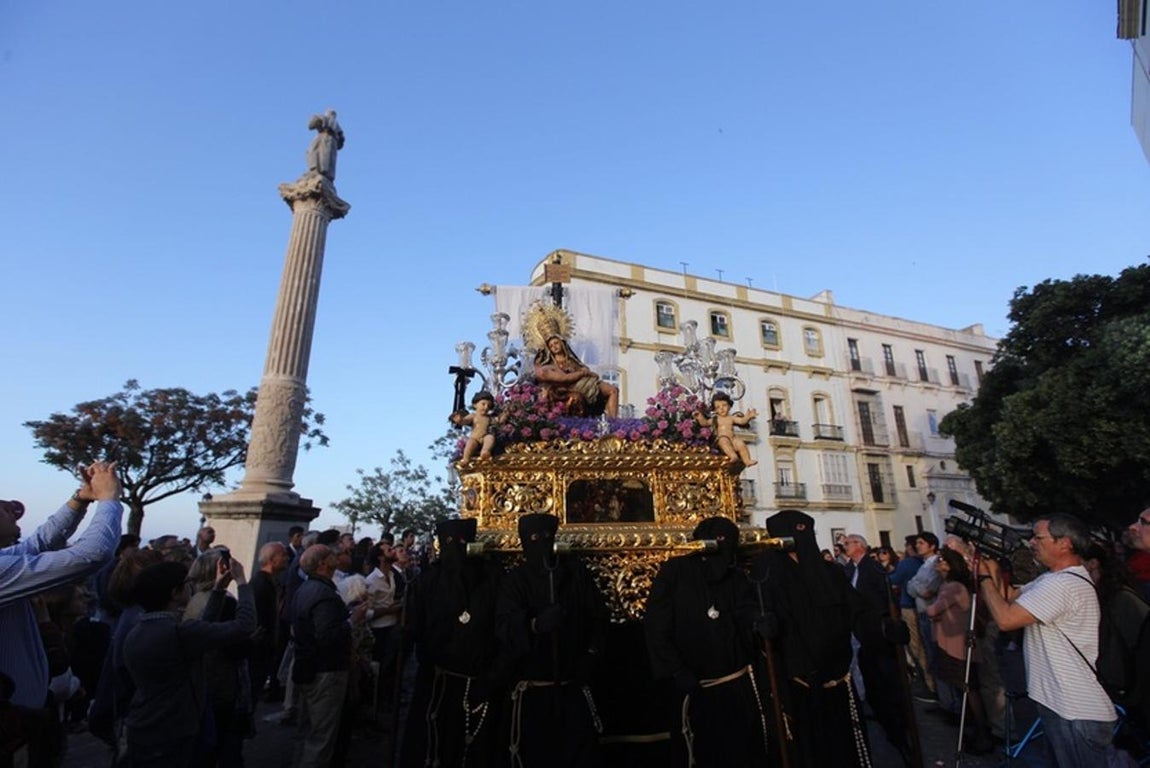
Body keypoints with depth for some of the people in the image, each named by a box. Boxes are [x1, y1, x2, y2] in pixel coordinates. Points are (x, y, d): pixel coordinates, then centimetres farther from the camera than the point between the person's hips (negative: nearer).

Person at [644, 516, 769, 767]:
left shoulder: (736, 577, 4)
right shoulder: (674, 572, -8)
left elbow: (750, 620, -4)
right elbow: (656, 628, -10)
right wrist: (679, 674, -14)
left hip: (741, 688, 3)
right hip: (696, 691, -2)